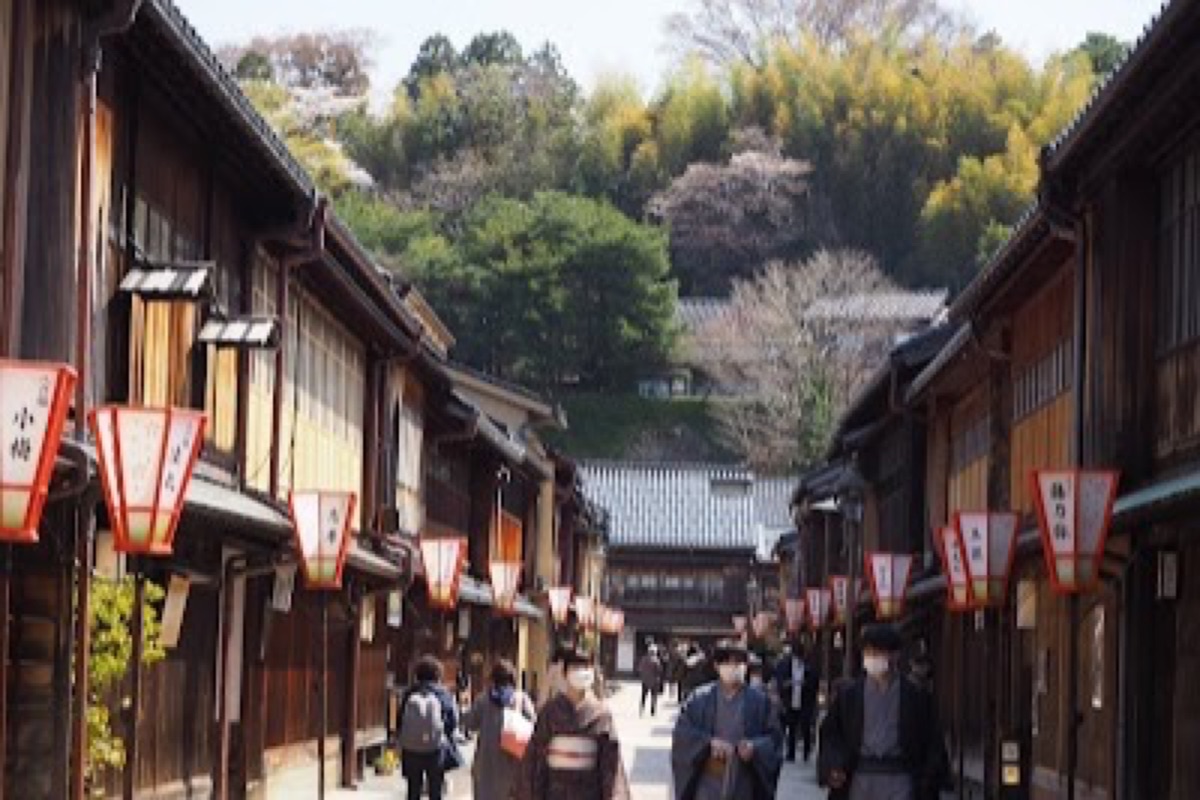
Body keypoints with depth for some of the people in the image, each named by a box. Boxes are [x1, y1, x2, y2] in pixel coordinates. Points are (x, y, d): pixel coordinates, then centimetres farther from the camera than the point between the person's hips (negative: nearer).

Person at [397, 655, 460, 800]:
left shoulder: (409, 695, -3)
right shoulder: (443, 696, -7)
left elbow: (400, 722, 0)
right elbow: (453, 722, -4)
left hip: (411, 751, 2)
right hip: (436, 750, -2)